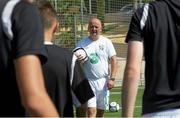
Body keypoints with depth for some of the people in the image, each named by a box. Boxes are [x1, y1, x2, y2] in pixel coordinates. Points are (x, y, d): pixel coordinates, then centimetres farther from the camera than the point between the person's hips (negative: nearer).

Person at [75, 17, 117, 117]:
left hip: (103, 82, 2)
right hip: (89, 81, -2)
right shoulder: (82, 44, 3)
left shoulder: (106, 42, 5)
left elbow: (113, 60, 2)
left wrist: (112, 78, -8)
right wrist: (78, 60, -21)